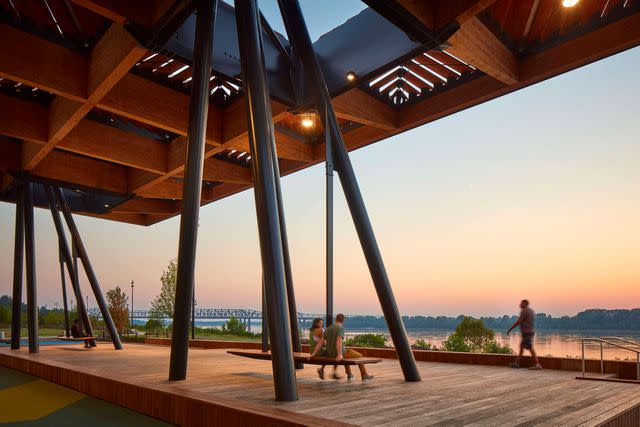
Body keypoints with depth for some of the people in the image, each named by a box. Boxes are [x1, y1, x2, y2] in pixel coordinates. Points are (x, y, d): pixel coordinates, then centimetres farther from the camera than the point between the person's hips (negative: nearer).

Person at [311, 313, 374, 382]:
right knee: (359, 356, 11)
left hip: (330, 354, 8)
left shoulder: (328, 329, 7)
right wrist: (340, 355, -36)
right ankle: (364, 376, 22)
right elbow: (339, 342, -30)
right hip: (338, 354, -8)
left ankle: (349, 374, 44)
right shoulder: (341, 328, -15)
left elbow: (320, 342, 5)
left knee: (349, 351, 36)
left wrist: (313, 354, 7)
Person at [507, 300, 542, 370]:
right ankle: (516, 363, 17)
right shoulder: (531, 311, 16)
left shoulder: (524, 311, -14)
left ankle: (537, 364, -9)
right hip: (531, 331, 10)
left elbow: (518, 322, -16)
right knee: (522, 346, 13)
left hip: (526, 332, -10)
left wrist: (510, 329, -10)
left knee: (530, 348, -8)